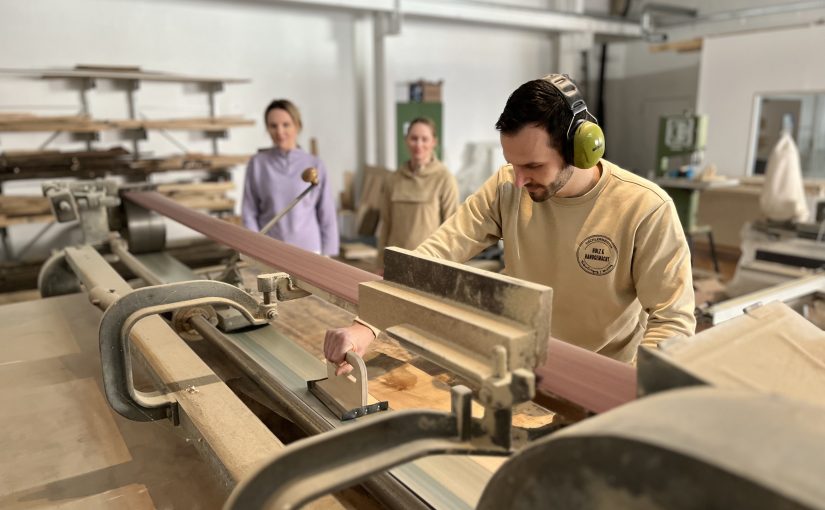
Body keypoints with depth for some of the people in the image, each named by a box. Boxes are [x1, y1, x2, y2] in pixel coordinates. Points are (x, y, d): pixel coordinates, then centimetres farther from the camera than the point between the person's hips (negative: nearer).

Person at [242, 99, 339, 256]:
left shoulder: (315, 165, 0)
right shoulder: (257, 164, 2)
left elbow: (327, 217, 3)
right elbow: (250, 214, 5)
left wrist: (327, 258, 1)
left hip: (308, 250, 0)